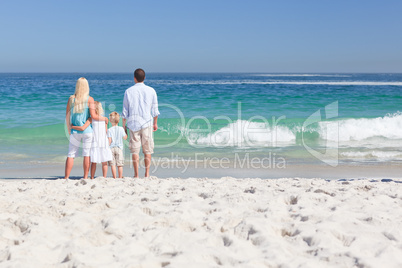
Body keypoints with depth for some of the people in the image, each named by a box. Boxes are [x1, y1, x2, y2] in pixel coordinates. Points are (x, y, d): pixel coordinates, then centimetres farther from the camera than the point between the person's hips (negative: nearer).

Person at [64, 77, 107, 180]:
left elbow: (67, 116, 4)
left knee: (71, 155, 7)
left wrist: (69, 130, 14)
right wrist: (104, 118, 4)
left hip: (75, 131, 2)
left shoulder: (71, 98, 2)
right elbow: (93, 116, -13)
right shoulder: (89, 99, -6)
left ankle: (66, 177, 6)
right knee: (86, 154, 5)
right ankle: (85, 177, 5)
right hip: (87, 130, -2)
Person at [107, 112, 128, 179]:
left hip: (112, 148, -1)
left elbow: (109, 140, -9)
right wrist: (125, 131, 23)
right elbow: (125, 137, 8)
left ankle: (114, 177, 1)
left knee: (113, 164, 1)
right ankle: (120, 177, 5)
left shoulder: (109, 130, -4)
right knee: (120, 164, 3)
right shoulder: (121, 129, -1)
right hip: (119, 148, 1)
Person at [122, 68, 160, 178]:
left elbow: (125, 111, 2)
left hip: (133, 123, 0)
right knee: (147, 150, 6)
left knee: (135, 150, 3)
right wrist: (155, 123, 17)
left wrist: (124, 125, 11)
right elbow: (155, 109, 6)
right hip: (147, 123, 0)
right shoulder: (151, 91, 1)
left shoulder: (129, 91, 0)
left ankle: (136, 175, 4)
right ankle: (147, 173, 5)